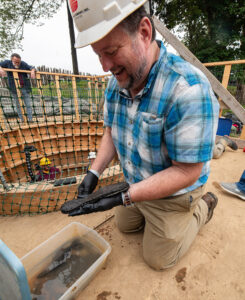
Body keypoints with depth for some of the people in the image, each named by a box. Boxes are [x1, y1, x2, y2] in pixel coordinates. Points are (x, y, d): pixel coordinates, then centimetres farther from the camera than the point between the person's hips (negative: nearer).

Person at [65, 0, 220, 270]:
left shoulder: (189, 90, -34)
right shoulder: (116, 83, -9)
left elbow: (186, 172, -29)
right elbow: (111, 131, 1)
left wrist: (123, 198, -30)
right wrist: (94, 172, -11)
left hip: (173, 194, -6)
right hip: (135, 184, 7)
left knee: (158, 259, 18)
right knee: (125, 226, 30)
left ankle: (202, 208, 31)